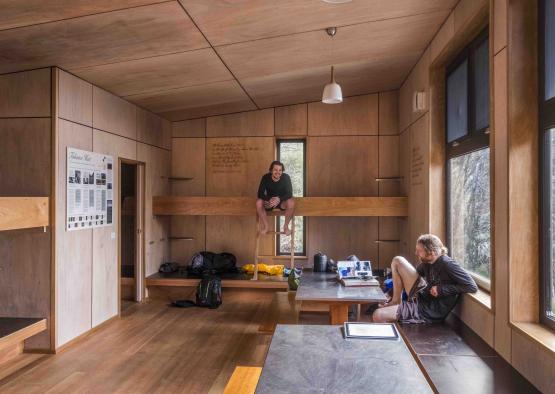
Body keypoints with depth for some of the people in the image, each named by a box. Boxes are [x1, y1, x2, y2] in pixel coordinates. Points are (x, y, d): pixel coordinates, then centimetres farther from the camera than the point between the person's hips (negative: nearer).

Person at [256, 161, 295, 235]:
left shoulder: (286, 177, -17)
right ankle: (265, 226, -14)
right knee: (259, 202, -31)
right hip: (269, 201, 1)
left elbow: (289, 193, -20)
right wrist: (269, 200, -39)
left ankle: (286, 226, -13)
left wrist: (279, 199, -39)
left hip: (282, 201, 0)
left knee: (291, 202, -34)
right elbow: (260, 193, -19)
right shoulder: (265, 177, -16)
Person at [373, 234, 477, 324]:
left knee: (378, 316, -18)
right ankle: (396, 301, 6)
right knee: (398, 261, 3)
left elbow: (472, 287, -27)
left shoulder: (447, 265, -24)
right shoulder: (426, 262, 1)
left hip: (430, 311, -9)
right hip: (421, 296, 9)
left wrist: (442, 289, -24)